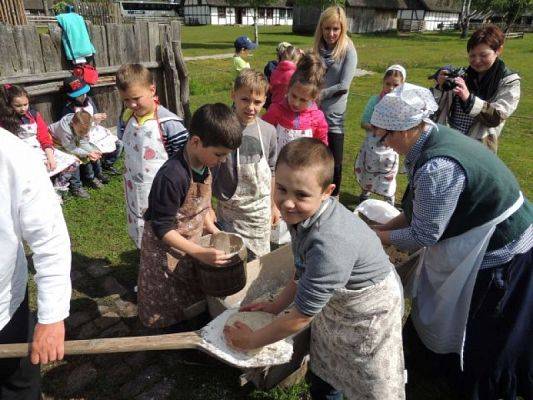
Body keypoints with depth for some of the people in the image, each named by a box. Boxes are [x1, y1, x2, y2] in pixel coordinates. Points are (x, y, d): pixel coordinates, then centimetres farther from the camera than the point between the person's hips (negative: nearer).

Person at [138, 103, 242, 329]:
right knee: (173, 315, 11)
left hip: (192, 243, 7)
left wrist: (212, 229, 0)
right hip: (167, 250, -7)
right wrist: (200, 253, -29)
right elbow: (162, 229, -27)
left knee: (194, 304, 21)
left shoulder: (205, 166, -6)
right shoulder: (171, 177, -33)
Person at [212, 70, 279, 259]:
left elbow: (272, 171, 7)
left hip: (260, 209, 3)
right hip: (229, 210, -2)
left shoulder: (268, 131, -4)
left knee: (259, 258, 14)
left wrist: (274, 206, 13)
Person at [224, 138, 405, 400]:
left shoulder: (330, 243, -41)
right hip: (333, 302, 7)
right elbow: (304, 270, 4)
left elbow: (300, 318, -27)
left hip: (368, 312, -7)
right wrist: (275, 306, 8)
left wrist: (252, 341, -13)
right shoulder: (305, 213, -16)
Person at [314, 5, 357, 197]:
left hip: (334, 115, -5)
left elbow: (344, 85, -15)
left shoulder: (348, 50, -8)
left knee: (334, 161, 6)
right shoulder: (319, 48, 7)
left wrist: (320, 94, -10)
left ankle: (333, 197, 25)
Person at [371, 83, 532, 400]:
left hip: (497, 254, -9)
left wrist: (376, 237, -9)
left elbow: (422, 235, -23)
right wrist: (383, 228, 3)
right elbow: (422, 210, 4)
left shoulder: (436, 168, -34)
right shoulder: (438, 136, -3)